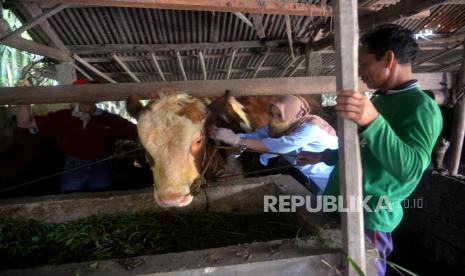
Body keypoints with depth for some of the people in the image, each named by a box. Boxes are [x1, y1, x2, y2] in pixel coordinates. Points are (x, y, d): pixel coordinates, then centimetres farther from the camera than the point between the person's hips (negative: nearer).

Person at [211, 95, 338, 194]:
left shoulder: (310, 128, -31)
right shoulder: (280, 126, -9)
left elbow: (278, 146, -43)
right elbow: (256, 135, -23)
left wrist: (238, 140, -46)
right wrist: (233, 137, -40)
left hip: (326, 180, -6)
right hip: (304, 174, 6)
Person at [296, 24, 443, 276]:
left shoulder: (421, 107, -16)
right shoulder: (377, 100, 12)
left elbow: (411, 169, -32)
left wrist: (373, 121, -44)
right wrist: (322, 156, 22)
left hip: (368, 219, -8)